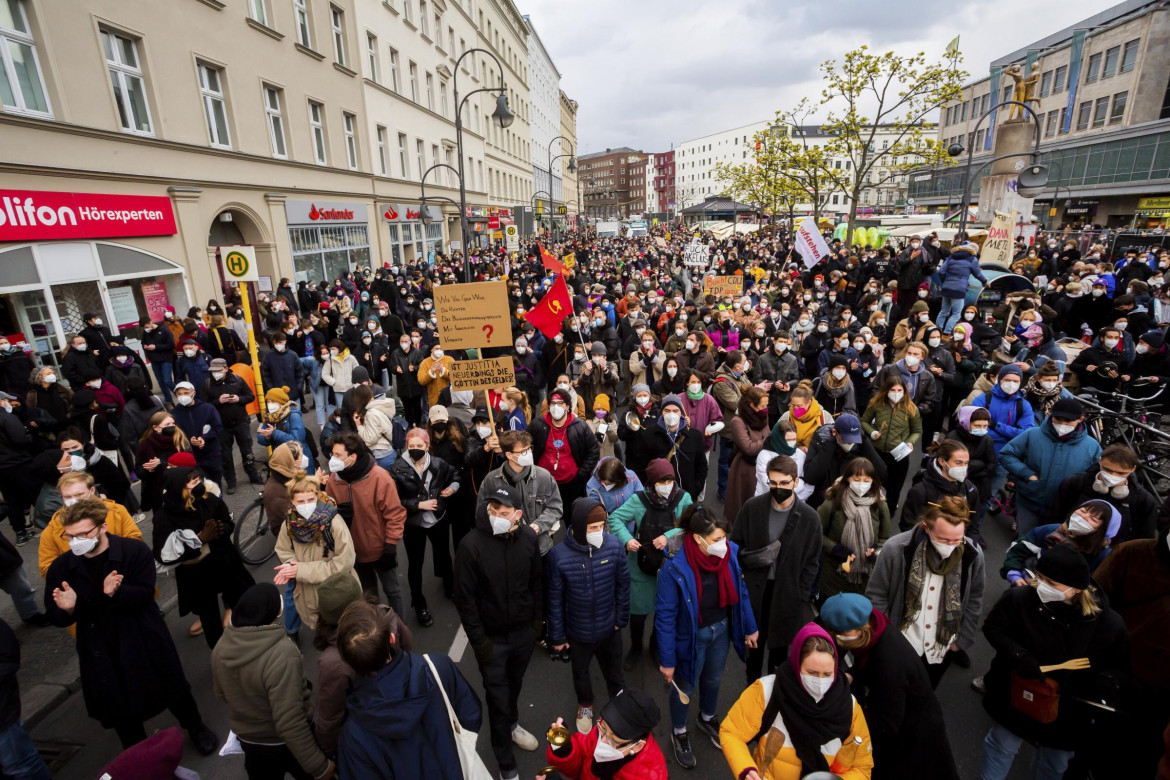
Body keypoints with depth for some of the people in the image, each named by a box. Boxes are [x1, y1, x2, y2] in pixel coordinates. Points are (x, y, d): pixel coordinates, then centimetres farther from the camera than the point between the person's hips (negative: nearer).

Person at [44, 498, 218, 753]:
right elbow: (55, 617, -2)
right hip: (101, 652, 3)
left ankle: (196, 728, 42)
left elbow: (144, 593, -22)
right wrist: (67, 609, -25)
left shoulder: (135, 551, -16)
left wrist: (116, 593, -41)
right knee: (119, 712, 17)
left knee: (173, 688, 15)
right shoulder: (61, 567, -7)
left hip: (145, 641, -2)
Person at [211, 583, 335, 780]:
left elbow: (221, 694, 6)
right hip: (287, 743, -6)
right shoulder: (281, 654, -36)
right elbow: (289, 723, -34)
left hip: (248, 739, 6)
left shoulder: (221, 647, -14)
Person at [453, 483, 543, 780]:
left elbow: (537, 581, 2)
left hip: (524, 632, 3)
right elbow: (464, 599, -15)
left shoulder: (529, 538, -13)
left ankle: (512, 725, 55)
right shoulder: (471, 545, -23)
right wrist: (479, 641, -13)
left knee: (514, 685, 26)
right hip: (492, 637, -3)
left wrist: (538, 620, 5)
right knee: (498, 699, 9)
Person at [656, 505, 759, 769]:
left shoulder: (729, 553, -19)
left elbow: (740, 592, -1)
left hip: (721, 629, 4)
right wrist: (667, 660, -16)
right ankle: (679, 732, 50)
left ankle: (707, 718, 60)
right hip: (690, 636, -4)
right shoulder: (675, 568, -33)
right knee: (684, 686, 20)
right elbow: (665, 616, -22)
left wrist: (750, 628, 7)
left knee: (713, 679, 29)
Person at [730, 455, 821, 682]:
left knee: (779, 647, 16)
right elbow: (736, 545, 1)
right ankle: (751, 688, 39)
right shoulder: (751, 507, -9)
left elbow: (812, 562, -1)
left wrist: (801, 598, -4)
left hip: (787, 594, 0)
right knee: (754, 645, 17)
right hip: (754, 589, 1)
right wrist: (756, 557, -16)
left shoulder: (809, 517, -9)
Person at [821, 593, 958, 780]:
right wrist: (848, 678, -11)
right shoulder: (871, 628, -19)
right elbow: (863, 666, 5)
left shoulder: (890, 662, -41)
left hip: (914, 738, -6)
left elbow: (887, 724, -28)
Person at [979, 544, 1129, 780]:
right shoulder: (1019, 598, -25)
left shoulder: (1108, 623, -19)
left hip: (1068, 712, 2)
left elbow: (1119, 665, -3)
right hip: (1017, 696, -1)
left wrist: (1103, 683, -22)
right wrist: (1018, 655, -26)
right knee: (1002, 746, 19)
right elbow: (992, 627, -13)